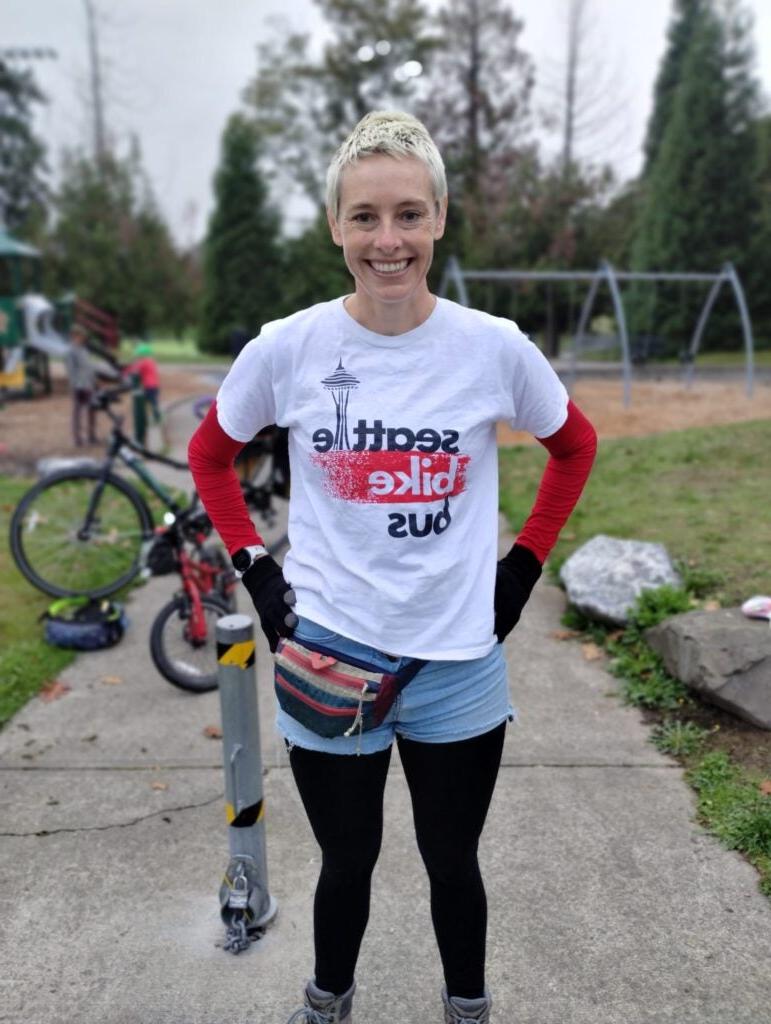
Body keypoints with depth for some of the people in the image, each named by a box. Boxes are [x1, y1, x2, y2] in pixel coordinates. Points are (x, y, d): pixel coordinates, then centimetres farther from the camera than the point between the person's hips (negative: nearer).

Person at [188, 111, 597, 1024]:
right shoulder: (287, 347, -9)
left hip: (459, 662, 0)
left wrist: (524, 565, 2)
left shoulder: (494, 347, -9)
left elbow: (575, 446, 8)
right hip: (327, 657, 0)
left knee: (452, 862, 19)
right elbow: (210, 455, 7)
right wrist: (254, 569, -1)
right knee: (347, 863, 19)